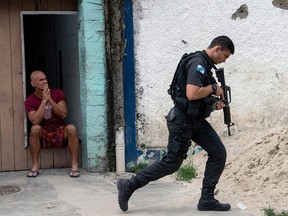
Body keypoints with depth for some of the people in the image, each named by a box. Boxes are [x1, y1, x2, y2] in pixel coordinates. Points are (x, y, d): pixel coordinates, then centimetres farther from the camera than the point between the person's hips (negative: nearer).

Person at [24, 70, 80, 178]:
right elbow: (35, 121, -21)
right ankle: (35, 166, -25)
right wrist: (44, 101, -21)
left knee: (71, 128, -31)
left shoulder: (58, 94, 0)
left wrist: (50, 99, -20)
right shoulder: (30, 101, -5)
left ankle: (75, 165, -26)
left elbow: (63, 115, -12)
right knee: (35, 128, -33)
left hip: (60, 131, 1)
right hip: (43, 134, -1)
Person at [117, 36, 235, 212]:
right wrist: (213, 88, -15)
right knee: (172, 163, -2)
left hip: (196, 120, 10)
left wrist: (214, 103, 8)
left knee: (218, 153, 2)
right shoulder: (198, 63, -18)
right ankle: (129, 186, 10)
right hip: (182, 120, -10)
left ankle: (207, 199, 9)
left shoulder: (205, 65, 13)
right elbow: (191, 94, -30)